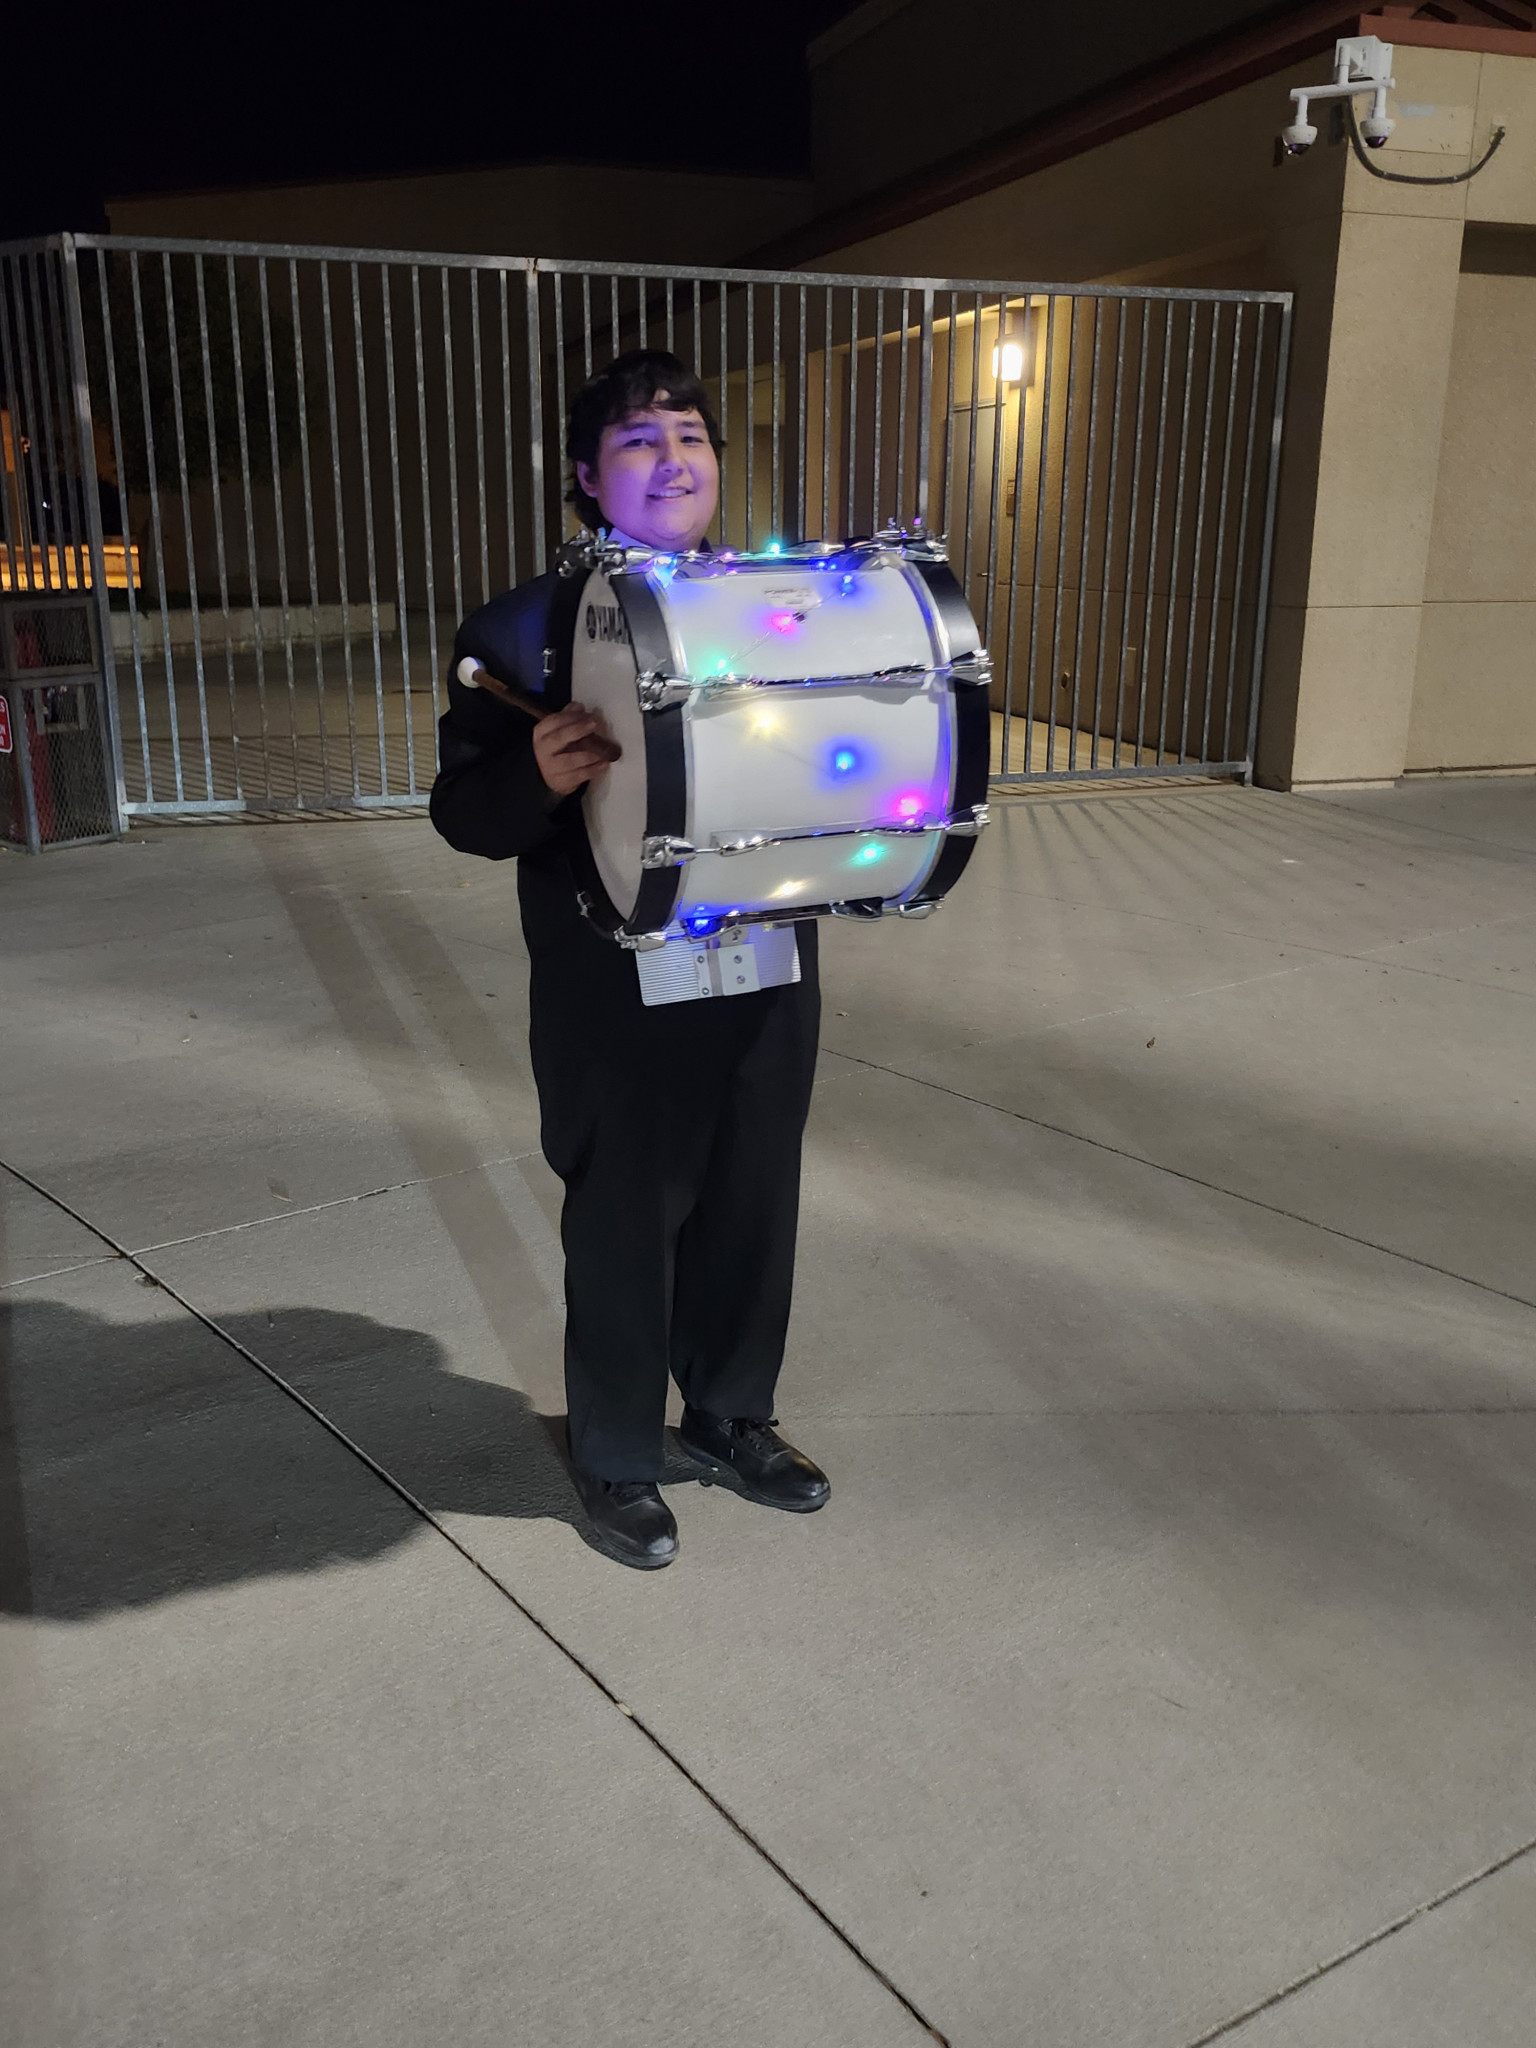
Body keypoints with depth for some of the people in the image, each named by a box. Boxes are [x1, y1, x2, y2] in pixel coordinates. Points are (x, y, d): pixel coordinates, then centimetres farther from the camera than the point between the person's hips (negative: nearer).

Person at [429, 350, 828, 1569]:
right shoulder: (520, 632, -8)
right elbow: (463, 811, -9)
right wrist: (542, 776, -29)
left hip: (767, 976, 5)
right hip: (616, 1000, -4)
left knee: (753, 1210, 17)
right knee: (625, 1228, 10)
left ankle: (732, 1416, 41)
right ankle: (617, 1459, 32)